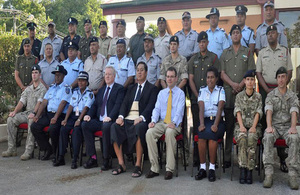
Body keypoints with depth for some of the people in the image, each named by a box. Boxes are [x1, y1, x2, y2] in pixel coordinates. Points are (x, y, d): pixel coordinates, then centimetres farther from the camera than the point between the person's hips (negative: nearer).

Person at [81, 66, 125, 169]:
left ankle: (106, 159, -24)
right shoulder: (101, 89, 25)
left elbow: (118, 105, -10)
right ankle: (92, 157, -15)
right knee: (85, 124, -18)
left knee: (106, 126, -37)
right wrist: (89, 115, 1)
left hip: (110, 120, -6)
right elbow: (95, 105, 21)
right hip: (99, 120, 7)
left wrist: (110, 117, -25)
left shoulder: (119, 89, 4)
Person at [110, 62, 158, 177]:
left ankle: (138, 165, -28)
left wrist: (141, 117, -23)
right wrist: (121, 116, -7)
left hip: (141, 120, -4)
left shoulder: (152, 88, 10)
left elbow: (150, 106, -5)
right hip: (128, 119, 5)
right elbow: (125, 103, 13)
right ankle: (121, 164, -19)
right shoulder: (131, 88, 26)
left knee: (138, 128, -38)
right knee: (114, 127, -25)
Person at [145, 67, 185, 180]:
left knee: (169, 132, -38)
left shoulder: (180, 93, 5)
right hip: (161, 122, 4)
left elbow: (179, 111, -7)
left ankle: (170, 169, -32)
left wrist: (173, 123, -25)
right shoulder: (161, 93, 19)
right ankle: (154, 168, -21)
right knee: (149, 133, -27)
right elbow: (157, 108, 10)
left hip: (174, 124, -4)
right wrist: (153, 121, -10)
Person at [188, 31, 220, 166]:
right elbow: (191, 79, 8)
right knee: (197, 127, 3)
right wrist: (197, 95, -3)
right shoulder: (193, 59, 13)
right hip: (196, 98, 3)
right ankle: (197, 158, 8)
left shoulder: (214, 58, 4)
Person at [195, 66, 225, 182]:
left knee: (211, 133, -33)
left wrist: (215, 124, -20)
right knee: (201, 134, -30)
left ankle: (212, 168, -24)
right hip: (205, 119, 2)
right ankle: (202, 168, -23)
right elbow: (201, 108, 2)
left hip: (218, 120, -1)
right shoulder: (202, 90, 15)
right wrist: (201, 124, -14)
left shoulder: (221, 90, 8)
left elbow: (220, 108, -6)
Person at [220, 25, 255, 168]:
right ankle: (227, 157, 4)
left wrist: (241, 85, -11)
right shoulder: (225, 53, 16)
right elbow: (222, 73, 8)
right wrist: (232, 84, -8)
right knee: (229, 125, 1)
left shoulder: (247, 52, 12)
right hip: (228, 91, 1)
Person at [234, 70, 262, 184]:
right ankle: (242, 169, -29)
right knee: (242, 138, -33)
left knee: (251, 138, -33)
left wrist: (253, 127, -15)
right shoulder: (239, 96, 11)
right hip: (241, 125, 0)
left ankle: (250, 170, -29)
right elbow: (238, 112, 0)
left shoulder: (258, 97, 11)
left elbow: (258, 113, 1)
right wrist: (241, 126, -15)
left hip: (254, 126, 0)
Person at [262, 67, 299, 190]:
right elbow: (269, 111, -6)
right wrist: (269, 126, -24)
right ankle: (268, 173, -36)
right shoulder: (271, 95, 10)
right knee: (268, 137, -34)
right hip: (274, 126, 0)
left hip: (287, 126, 0)